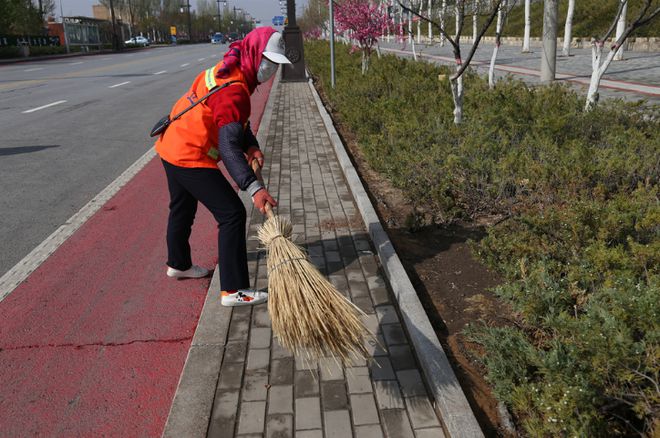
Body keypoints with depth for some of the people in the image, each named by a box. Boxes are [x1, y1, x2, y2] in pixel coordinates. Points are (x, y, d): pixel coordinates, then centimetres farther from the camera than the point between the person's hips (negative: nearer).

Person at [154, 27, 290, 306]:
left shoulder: (227, 71, 6)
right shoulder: (233, 90, -25)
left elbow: (236, 121, 14)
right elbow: (229, 147, -35)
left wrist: (251, 145, -4)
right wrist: (254, 188, -43)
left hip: (172, 149, 10)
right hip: (192, 159, -10)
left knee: (182, 209, 26)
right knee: (232, 214, -10)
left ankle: (178, 265, 48)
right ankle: (233, 291, -8)